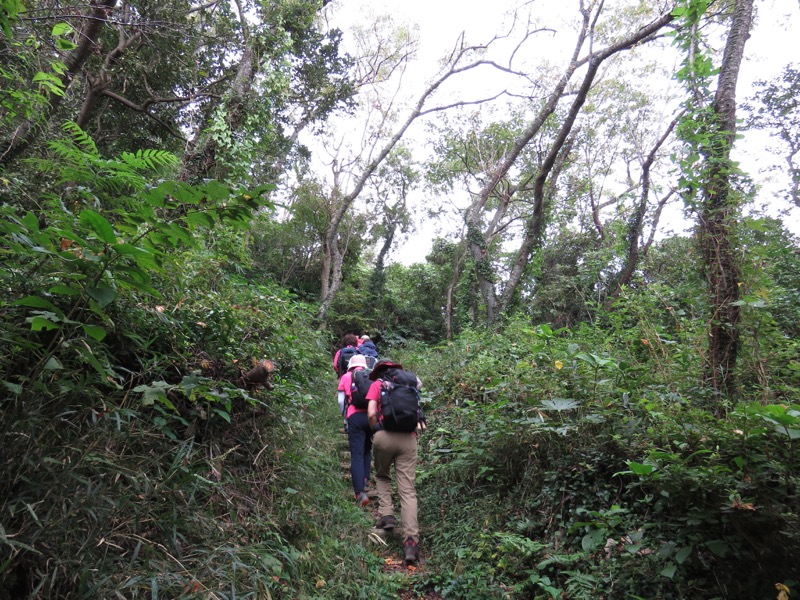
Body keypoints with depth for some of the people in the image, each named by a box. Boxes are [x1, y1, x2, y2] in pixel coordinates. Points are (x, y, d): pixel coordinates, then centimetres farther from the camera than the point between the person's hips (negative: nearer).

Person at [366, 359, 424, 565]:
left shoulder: (377, 384, 11)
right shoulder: (408, 383, 21)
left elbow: (371, 414, 1)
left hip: (384, 436, -1)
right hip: (408, 438, 2)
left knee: (382, 476, 26)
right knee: (408, 491, -1)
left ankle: (386, 515, 12)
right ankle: (411, 541, -10)